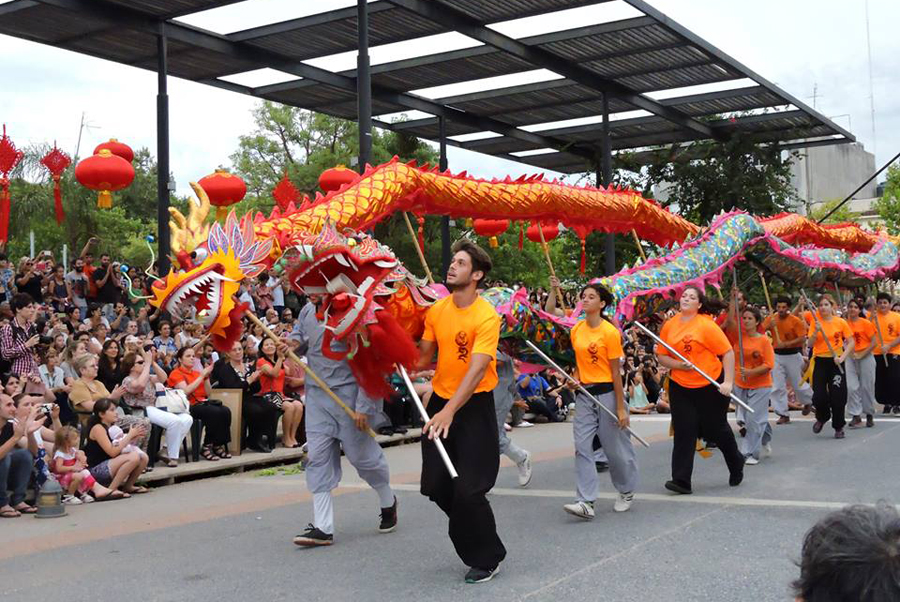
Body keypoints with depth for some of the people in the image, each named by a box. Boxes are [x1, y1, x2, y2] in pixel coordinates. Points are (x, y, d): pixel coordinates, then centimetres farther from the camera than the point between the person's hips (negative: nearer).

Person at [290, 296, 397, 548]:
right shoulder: (308, 311, 4)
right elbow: (299, 332, 28)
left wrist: (363, 407, -20)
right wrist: (294, 344, 2)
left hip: (348, 394, -6)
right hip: (316, 393, 6)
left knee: (361, 453, 5)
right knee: (318, 456, 0)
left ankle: (388, 502, 35)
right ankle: (323, 527, 3)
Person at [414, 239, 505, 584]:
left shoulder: (487, 317, -19)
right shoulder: (437, 310, 0)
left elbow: (478, 369, -28)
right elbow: (424, 357, 8)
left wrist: (450, 411, -37)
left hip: (474, 404, -6)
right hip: (440, 400, 6)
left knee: (468, 489, -8)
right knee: (437, 485, 6)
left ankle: (486, 559, 14)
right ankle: (469, 527, 35)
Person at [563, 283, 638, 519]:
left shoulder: (610, 332, -12)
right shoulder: (576, 330, 6)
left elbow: (616, 372, -11)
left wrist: (621, 408, -11)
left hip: (607, 392, -5)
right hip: (584, 393, 6)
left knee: (616, 447, 5)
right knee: (582, 446, -4)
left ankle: (627, 492, 28)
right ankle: (586, 502, -5)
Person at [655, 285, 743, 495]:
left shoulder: (707, 325, -12)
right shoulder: (669, 325, 1)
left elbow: (728, 352, -12)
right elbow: (661, 356, 5)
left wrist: (728, 382, -18)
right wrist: (678, 365, -14)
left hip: (711, 385, -3)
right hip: (680, 386, 3)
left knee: (715, 429, 11)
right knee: (684, 432, -2)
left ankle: (736, 464, 39)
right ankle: (681, 480, -1)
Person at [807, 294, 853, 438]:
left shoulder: (840, 322, -2)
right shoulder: (815, 322, 1)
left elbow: (851, 343, 0)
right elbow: (810, 343, -5)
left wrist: (842, 357, -12)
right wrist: (816, 331, -21)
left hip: (836, 362, -1)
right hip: (820, 361, 1)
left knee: (838, 396, 0)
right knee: (818, 396, -5)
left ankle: (839, 427, 17)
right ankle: (822, 417, 27)